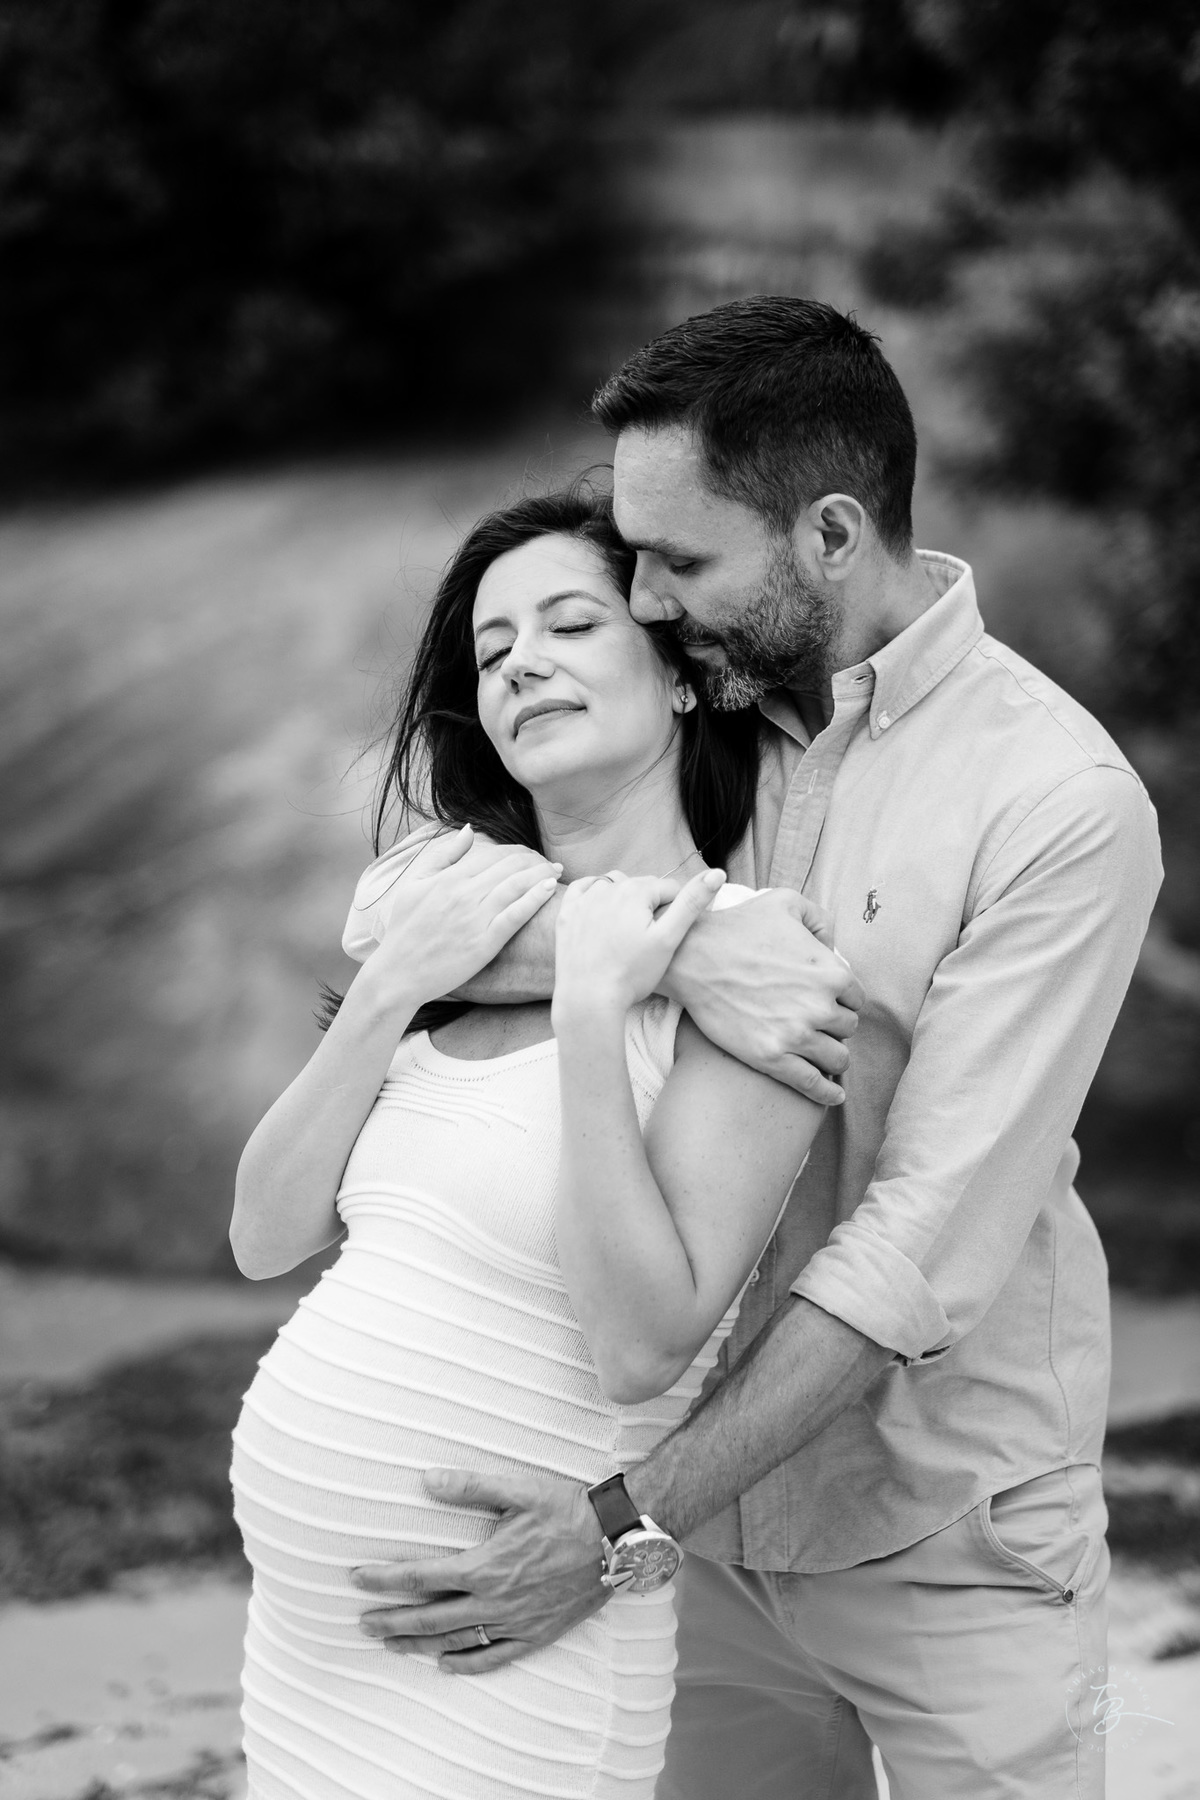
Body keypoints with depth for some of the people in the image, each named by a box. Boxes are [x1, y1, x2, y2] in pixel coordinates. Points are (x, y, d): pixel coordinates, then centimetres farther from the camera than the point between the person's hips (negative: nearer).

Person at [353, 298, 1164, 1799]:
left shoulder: (1059, 802, -18)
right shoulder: (706, 726, 0)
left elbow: (928, 1244, -22)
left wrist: (629, 1520, -26)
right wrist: (666, 952, -27)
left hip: (946, 1543, -5)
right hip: (724, 1504, 5)